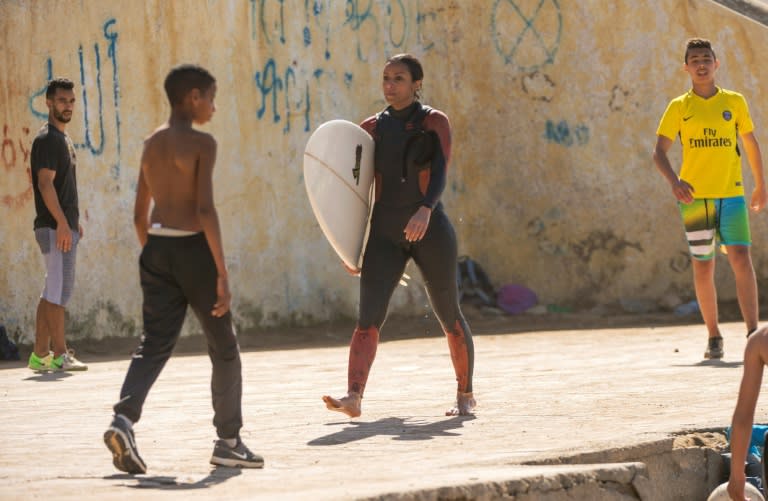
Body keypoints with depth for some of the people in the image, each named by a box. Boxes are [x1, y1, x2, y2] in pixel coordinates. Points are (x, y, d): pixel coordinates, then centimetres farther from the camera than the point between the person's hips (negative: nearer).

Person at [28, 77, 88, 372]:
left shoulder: (64, 140, 19)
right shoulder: (47, 140, -11)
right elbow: (45, 184, -19)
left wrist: (74, 221, 20)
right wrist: (62, 222, -23)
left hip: (65, 226, 10)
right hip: (55, 227, -10)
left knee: (53, 291, 9)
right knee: (59, 290, -9)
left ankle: (40, 355, 11)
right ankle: (59, 355, -8)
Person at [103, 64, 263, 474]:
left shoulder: (151, 144, 12)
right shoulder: (201, 143, -10)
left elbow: (140, 213, 15)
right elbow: (205, 210, -17)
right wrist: (222, 273, -17)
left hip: (156, 249, 6)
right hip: (192, 248, -6)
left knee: (155, 344, 1)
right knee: (224, 349, 9)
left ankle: (124, 419, -23)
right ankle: (228, 441, 15)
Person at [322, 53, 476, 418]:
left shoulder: (435, 123, 0)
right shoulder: (371, 128, 10)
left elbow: (440, 173, -15)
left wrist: (425, 210, -34)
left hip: (429, 229, -3)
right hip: (385, 234, 3)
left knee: (449, 317, 8)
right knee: (368, 318, -14)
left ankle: (465, 395, 26)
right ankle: (353, 398, -25)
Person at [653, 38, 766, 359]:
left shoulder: (734, 102, 8)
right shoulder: (679, 108, 4)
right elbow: (659, 152, -1)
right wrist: (674, 181, -19)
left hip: (732, 193, 0)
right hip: (695, 196, 0)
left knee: (741, 258, -15)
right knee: (703, 269, 4)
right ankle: (714, 337, 16)